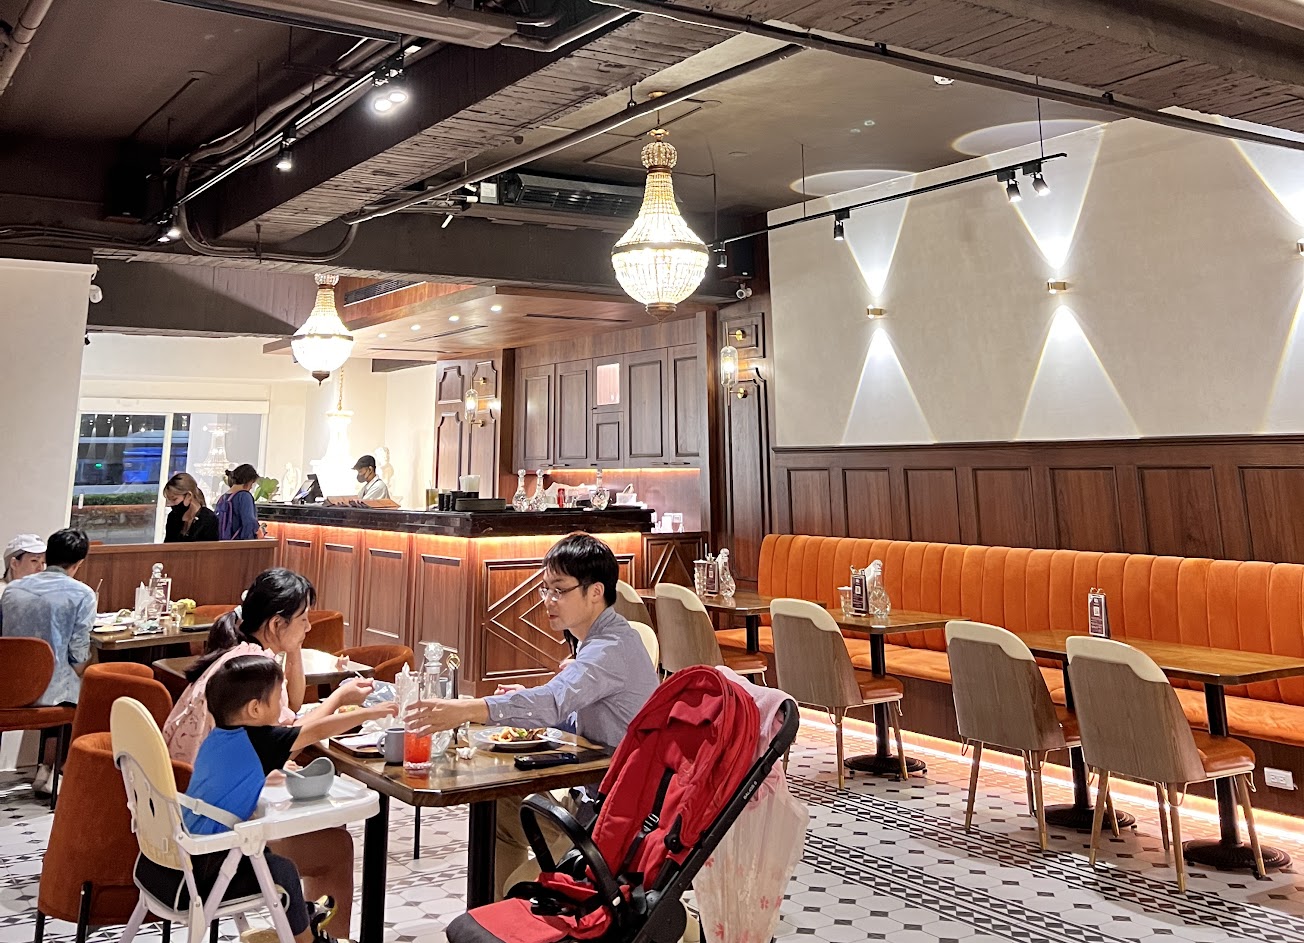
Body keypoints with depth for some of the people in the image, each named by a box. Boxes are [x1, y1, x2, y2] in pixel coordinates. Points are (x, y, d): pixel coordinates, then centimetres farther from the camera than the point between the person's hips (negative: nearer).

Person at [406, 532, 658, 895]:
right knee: (498, 806, 12)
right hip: (595, 790, 11)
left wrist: (466, 710, -53)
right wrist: (528, 700, -1)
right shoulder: (598, 640, 8)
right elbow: (577, 714, 18)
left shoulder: (612, 648, -26)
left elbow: (554, 702, -43)